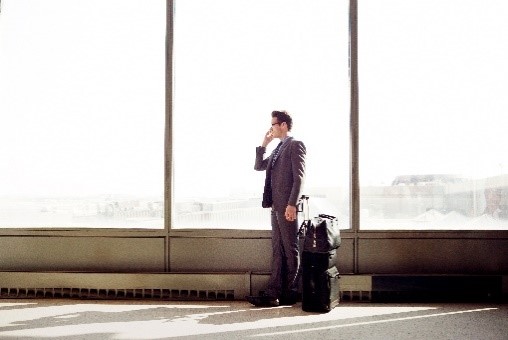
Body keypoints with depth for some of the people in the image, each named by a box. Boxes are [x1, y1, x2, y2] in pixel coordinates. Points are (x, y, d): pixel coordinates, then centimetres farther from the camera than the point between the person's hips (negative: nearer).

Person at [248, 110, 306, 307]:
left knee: (290, 251, 0)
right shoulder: (278, 149, 21)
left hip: (287, 206, -9)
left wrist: (292, 205, -21)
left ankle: (290, 294, 8)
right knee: (277, 251, 7)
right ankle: (273, 293, 9)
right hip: (276, 206, 9)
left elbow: (299, 177, -14)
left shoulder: (295, 145, -6)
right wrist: (263, 145, 13)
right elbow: (258, 166, 23)